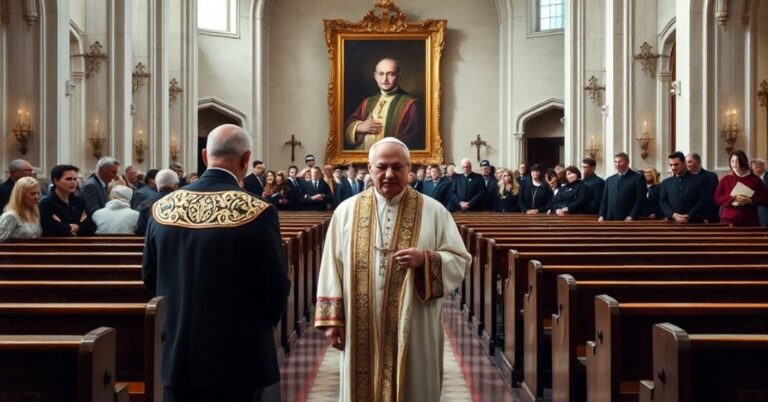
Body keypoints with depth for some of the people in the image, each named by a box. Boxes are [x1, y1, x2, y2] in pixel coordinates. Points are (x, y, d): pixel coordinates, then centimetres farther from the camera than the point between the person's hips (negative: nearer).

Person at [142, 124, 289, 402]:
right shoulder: (257, 212, -16)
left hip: (177, 353, 4)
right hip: (238, 357, -4)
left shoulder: (163, 208, -2)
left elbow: (149, 277, 7)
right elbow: (275, 288, -12)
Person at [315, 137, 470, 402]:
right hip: (362, 331, 1)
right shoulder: (347, 211, 3)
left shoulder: (434, 211, 0)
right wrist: (331, 319, -2)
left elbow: (460, 261, -2)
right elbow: (332, 267, 3)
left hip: (414, 330, -1)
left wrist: (425, 259, -20)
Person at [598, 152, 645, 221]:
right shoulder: (609, 180, 17)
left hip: (627, 220, -4)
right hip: (610, 220, 4)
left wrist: (632, 216, -15)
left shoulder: (637, 178, 1)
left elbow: (640, 199, -5)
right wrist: (601, 216, 3)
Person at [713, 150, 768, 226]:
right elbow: (717, 198, 3)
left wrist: (751, 201, -10)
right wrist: (733, 198, -12)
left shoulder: (755, 180, 7)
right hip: (729, 221, 0)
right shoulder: (725, 179, 7)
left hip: (750, 221, 1)